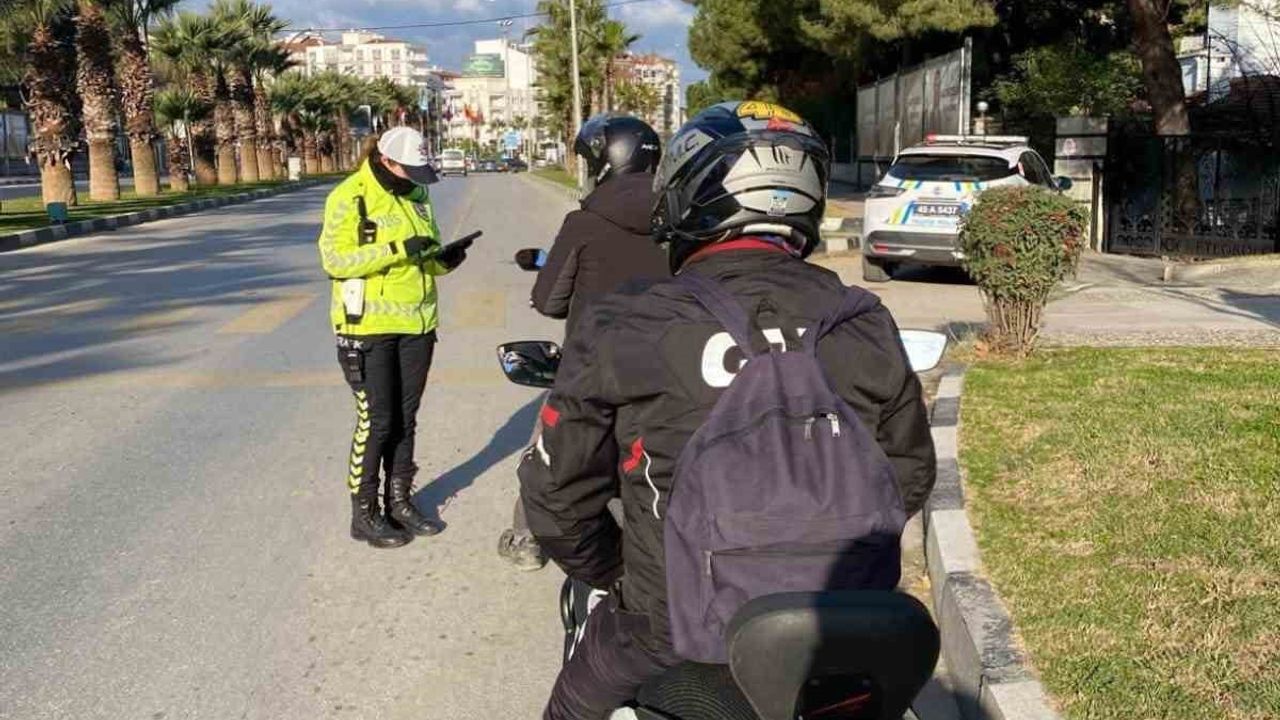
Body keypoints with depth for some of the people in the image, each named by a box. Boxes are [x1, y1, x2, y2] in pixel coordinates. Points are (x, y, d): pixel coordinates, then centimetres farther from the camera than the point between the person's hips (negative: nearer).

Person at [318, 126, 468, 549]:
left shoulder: (417, 195, 10)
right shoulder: (348, 197, -11)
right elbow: (334, 258, -20)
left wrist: (444, 260, -5)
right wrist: (396, 249, -26)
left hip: (417, 324, 7)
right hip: (368, 327, -7)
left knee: (405, 419, 14)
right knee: (375, 422, -3)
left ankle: (399, 502, 27)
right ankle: (364, 514, 10)